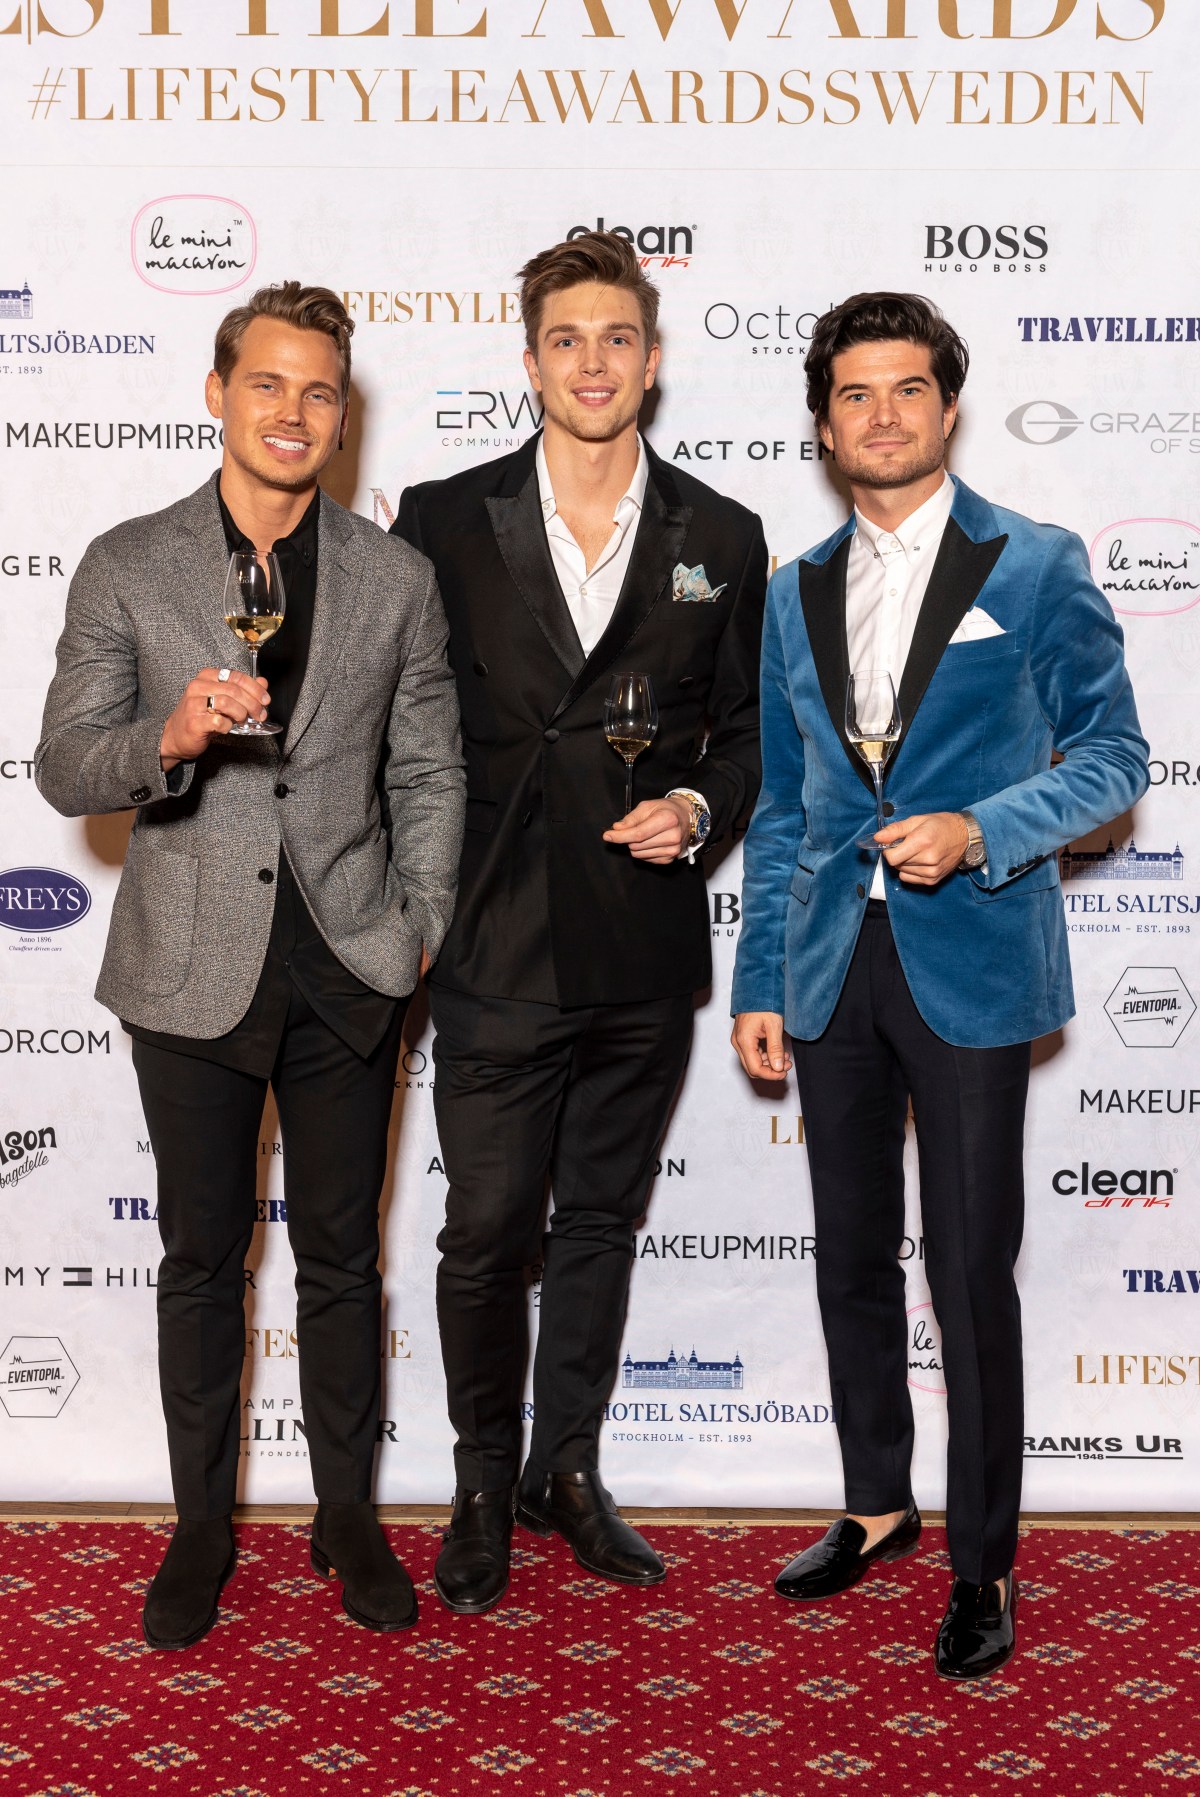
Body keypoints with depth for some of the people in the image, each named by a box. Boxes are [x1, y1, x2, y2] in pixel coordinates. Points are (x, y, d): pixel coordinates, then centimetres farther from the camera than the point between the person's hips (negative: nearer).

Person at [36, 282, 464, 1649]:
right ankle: (202, 1527, 26)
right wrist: (168, 738, -22)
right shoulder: (128, 566, 0)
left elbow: (427, 775, 8)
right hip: (193, 968, -1)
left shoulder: (394, 578, 4)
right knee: (201, 1260, 10)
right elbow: (63, 768, -3)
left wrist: (422, 933, 0)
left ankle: (348, 1519, 27)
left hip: (347, 969, 1)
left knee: (341, 1256, 11)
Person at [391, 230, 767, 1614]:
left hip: (646, 960, 2)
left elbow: (744, 727, 11)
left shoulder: (721, 539, 4)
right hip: (496, 953, -2)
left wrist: (699, 806, -9)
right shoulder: (445, 520, 0)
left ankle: (567, 1473, 32)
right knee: (486, 1236, 5)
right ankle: (483, 1489, 26)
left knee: (600, 1226, 15)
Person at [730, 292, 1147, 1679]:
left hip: (969, 964, -4)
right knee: (852, 1256, 13)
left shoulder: (1035, 567, -1)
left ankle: (984, 1561, 15)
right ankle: (876, 1504, 31)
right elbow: (780, 805, 14)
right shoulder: (796, 592, 12)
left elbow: (1113, 756, -2)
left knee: (971, 1269, 0)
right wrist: (757, 980, 9)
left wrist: (978, 831, -18)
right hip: (833, 966, 5)